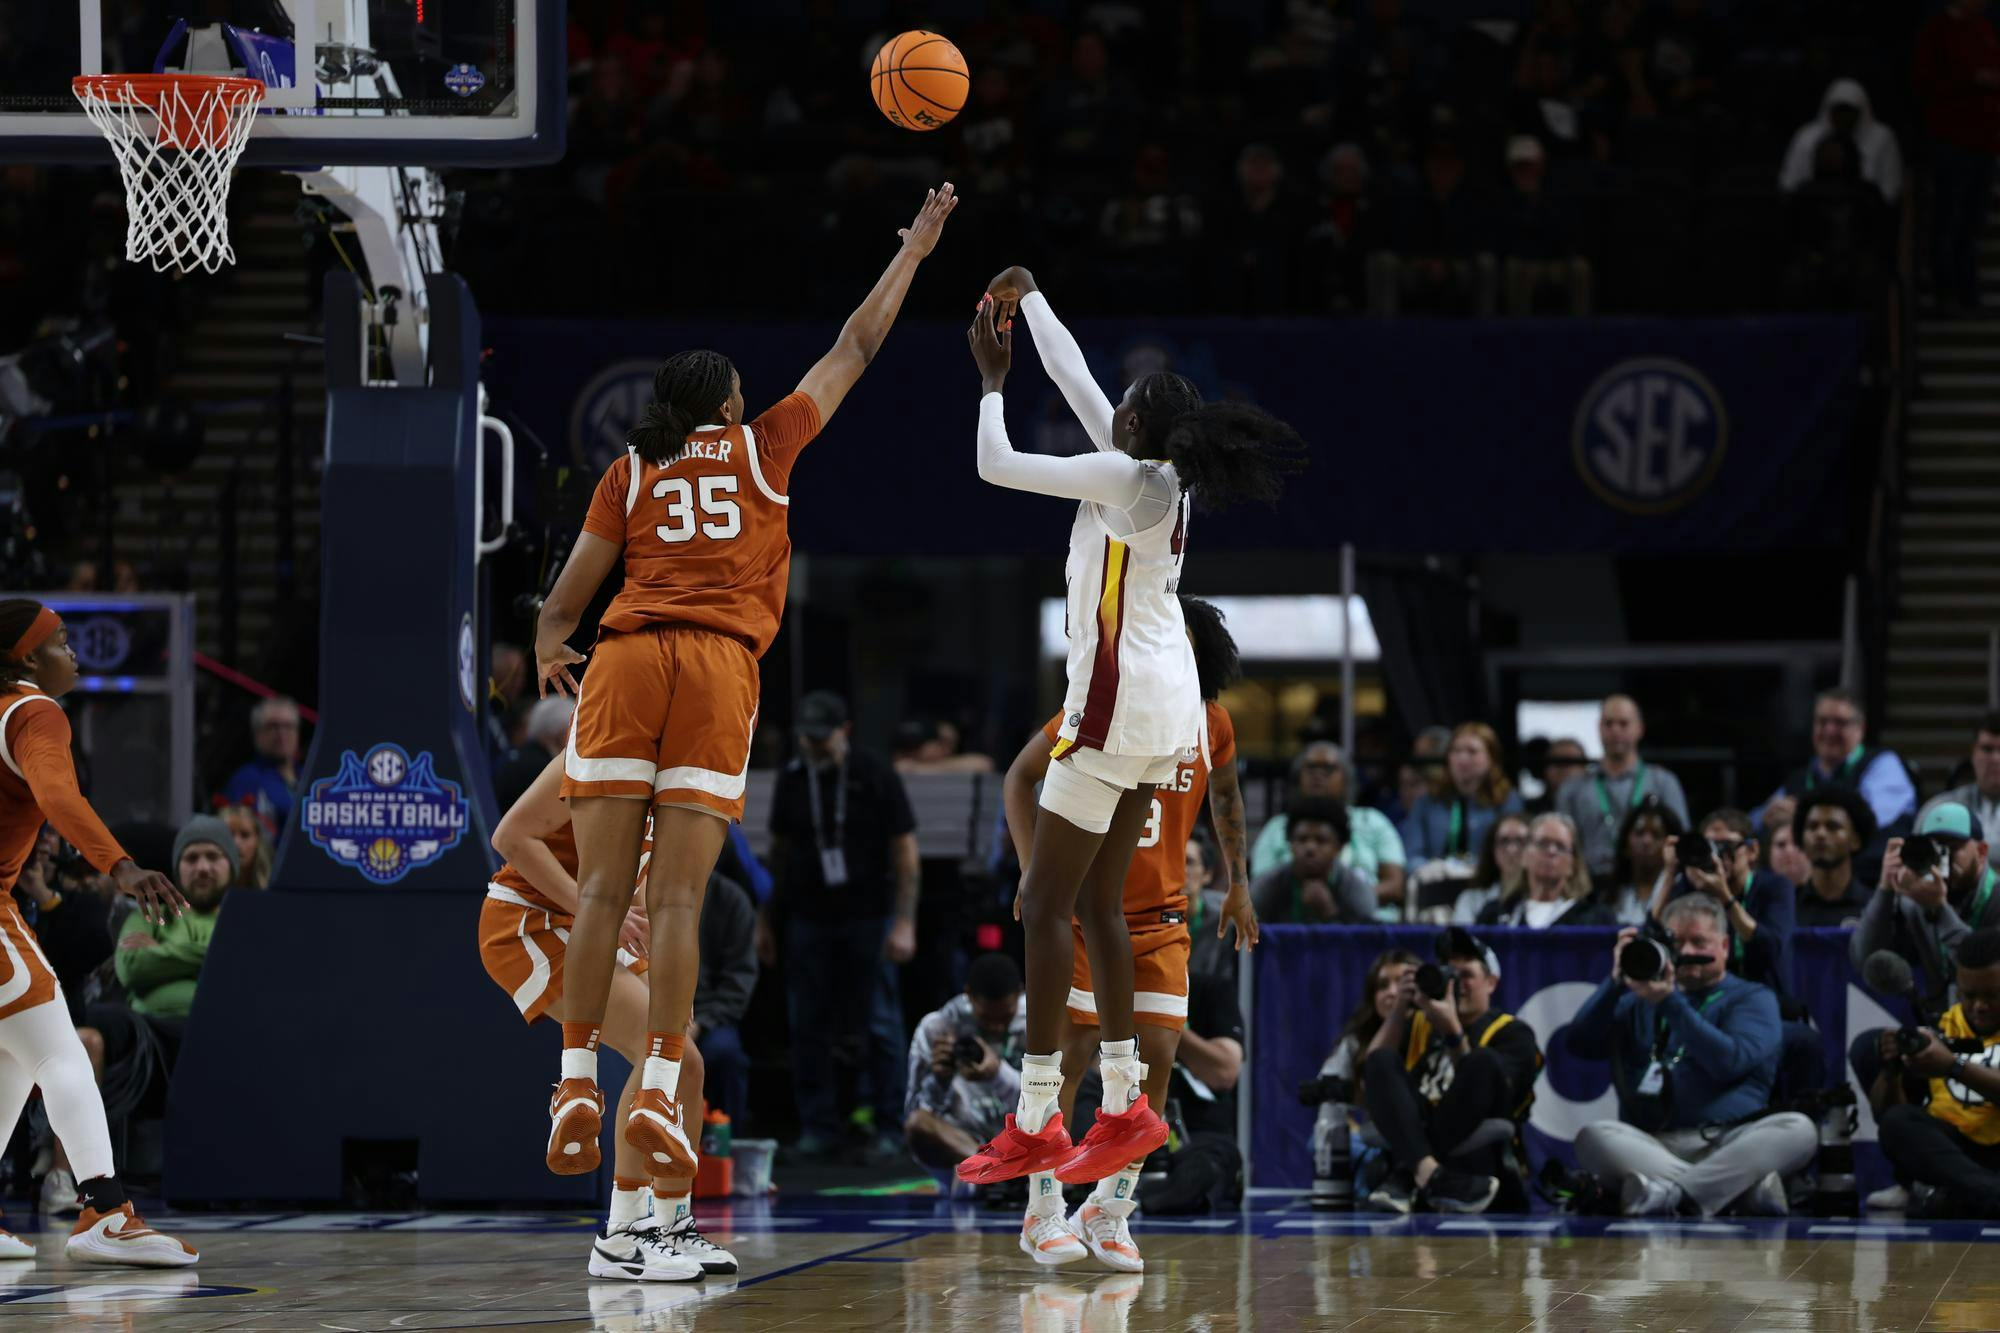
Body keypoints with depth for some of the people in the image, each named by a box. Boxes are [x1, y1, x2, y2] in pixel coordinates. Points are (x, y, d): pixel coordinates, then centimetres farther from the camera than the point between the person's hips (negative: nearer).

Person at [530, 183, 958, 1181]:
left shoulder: (629, 472, 16)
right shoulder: (764, 448, 15)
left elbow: (568, 596, 14)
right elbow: (854, 351, 25)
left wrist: (548, 652, 35)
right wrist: (914, 251, 35)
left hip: (626, 660, 1)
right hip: (718, 665, -1)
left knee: (602, 887, -2)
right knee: (677, 896, -6)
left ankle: (578, 1086, -11)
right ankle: (657, 1094, -14)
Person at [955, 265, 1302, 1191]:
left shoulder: (1126, 474, -14)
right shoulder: (1164, 476, 9)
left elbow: (995, 465, -10)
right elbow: (1075, 379, 21)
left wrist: (991, 377, 4)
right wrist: (1027, 297, 28)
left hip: (1118, 699, -9)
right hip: (1164, 705, 9)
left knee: (1046, 902, -7)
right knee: (1096, 901, 13)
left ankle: (1034, 1122, -10)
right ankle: (1123, 1106, 12)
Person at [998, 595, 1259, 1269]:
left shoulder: (1211, 724, -1)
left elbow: (1225, 792, 19)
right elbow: (1021, 777, -4)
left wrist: (1237, 881, 20)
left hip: (1162, 917, 4)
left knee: (1157, 1058, -4)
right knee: (1071, 1055, -5)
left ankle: (1109, 1212, 8)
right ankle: (1044, 1213, 6)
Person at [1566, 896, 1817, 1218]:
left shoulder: (1752, 998, 14)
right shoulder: (1640, 1001, 24)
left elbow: (1729, 1062, -6)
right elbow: (1580, 1046, 11)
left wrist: (1669, 1002, -11)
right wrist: (1617, 981, 0)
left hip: (1729, 1144, -2)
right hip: (1651, 1147, 2)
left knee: (1799, 1130, -30)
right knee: (1593, 1136, -30)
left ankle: (1670, 1192, -44)